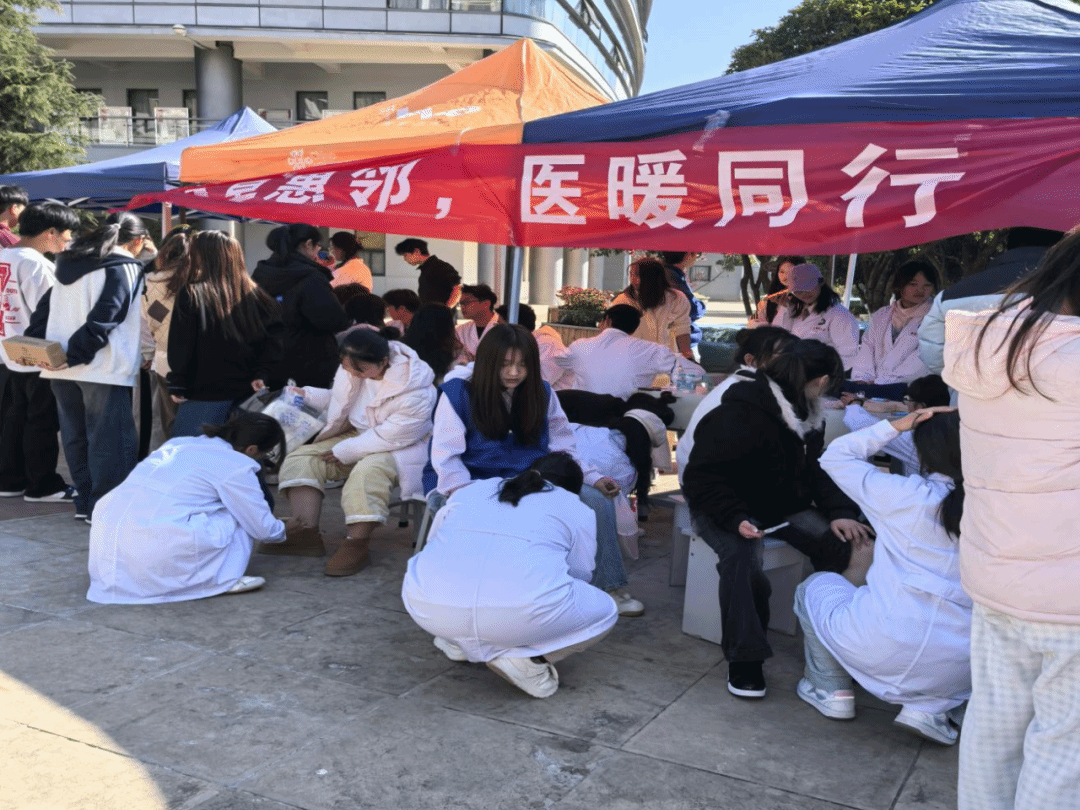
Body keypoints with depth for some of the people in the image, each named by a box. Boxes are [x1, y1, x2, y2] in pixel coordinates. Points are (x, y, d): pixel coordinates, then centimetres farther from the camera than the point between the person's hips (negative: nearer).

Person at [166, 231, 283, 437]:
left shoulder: (190, 295, -7)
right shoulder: (254, 295, 4)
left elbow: (180, 347, -7)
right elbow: (274, 336, -2)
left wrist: (177, 386, 0)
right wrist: (261, 374, -4)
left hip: (205, 396, -5)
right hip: (245, 392, 5)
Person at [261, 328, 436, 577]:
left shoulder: (415, 390, -27)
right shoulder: (350, 368, -4)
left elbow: (392, 436, -25)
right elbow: (339, 402, 15)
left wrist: (344, 452, -20)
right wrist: (306, 395, 1)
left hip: (403, 446, -7)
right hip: (357, 435, 7)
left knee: (368, 470, -39)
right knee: (301, 457, -9)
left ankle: (356, 544, -31)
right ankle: (305, 532, -20)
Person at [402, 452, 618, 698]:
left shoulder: (468, 491, 29)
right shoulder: (578, 510, 21)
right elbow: (579, 574, 27)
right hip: (521, 614, -4)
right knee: (603, 610, 21)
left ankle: (459, 643, 20)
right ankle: (525, 657, 3)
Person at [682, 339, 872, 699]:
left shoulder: (809, 418, 5)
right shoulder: (737, 415, -23)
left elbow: (817, 471, 9)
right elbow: (701, 478, -23)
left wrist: (841, 512, -10)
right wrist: (736, 520, -37)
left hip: (783, 507, 7)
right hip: (727, 508, -7)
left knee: (840, 543, -17)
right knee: (741, 555, -36)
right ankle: (744, 661, -21)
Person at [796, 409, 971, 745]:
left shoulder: (904, 494, -7)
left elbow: (834, 456, 7)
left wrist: (896, 426, 5)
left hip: (884, 652, -2)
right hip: (957, 672, 2)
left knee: (814, 586, 25)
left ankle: (833, 692, 20)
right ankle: (930, 707, 14)